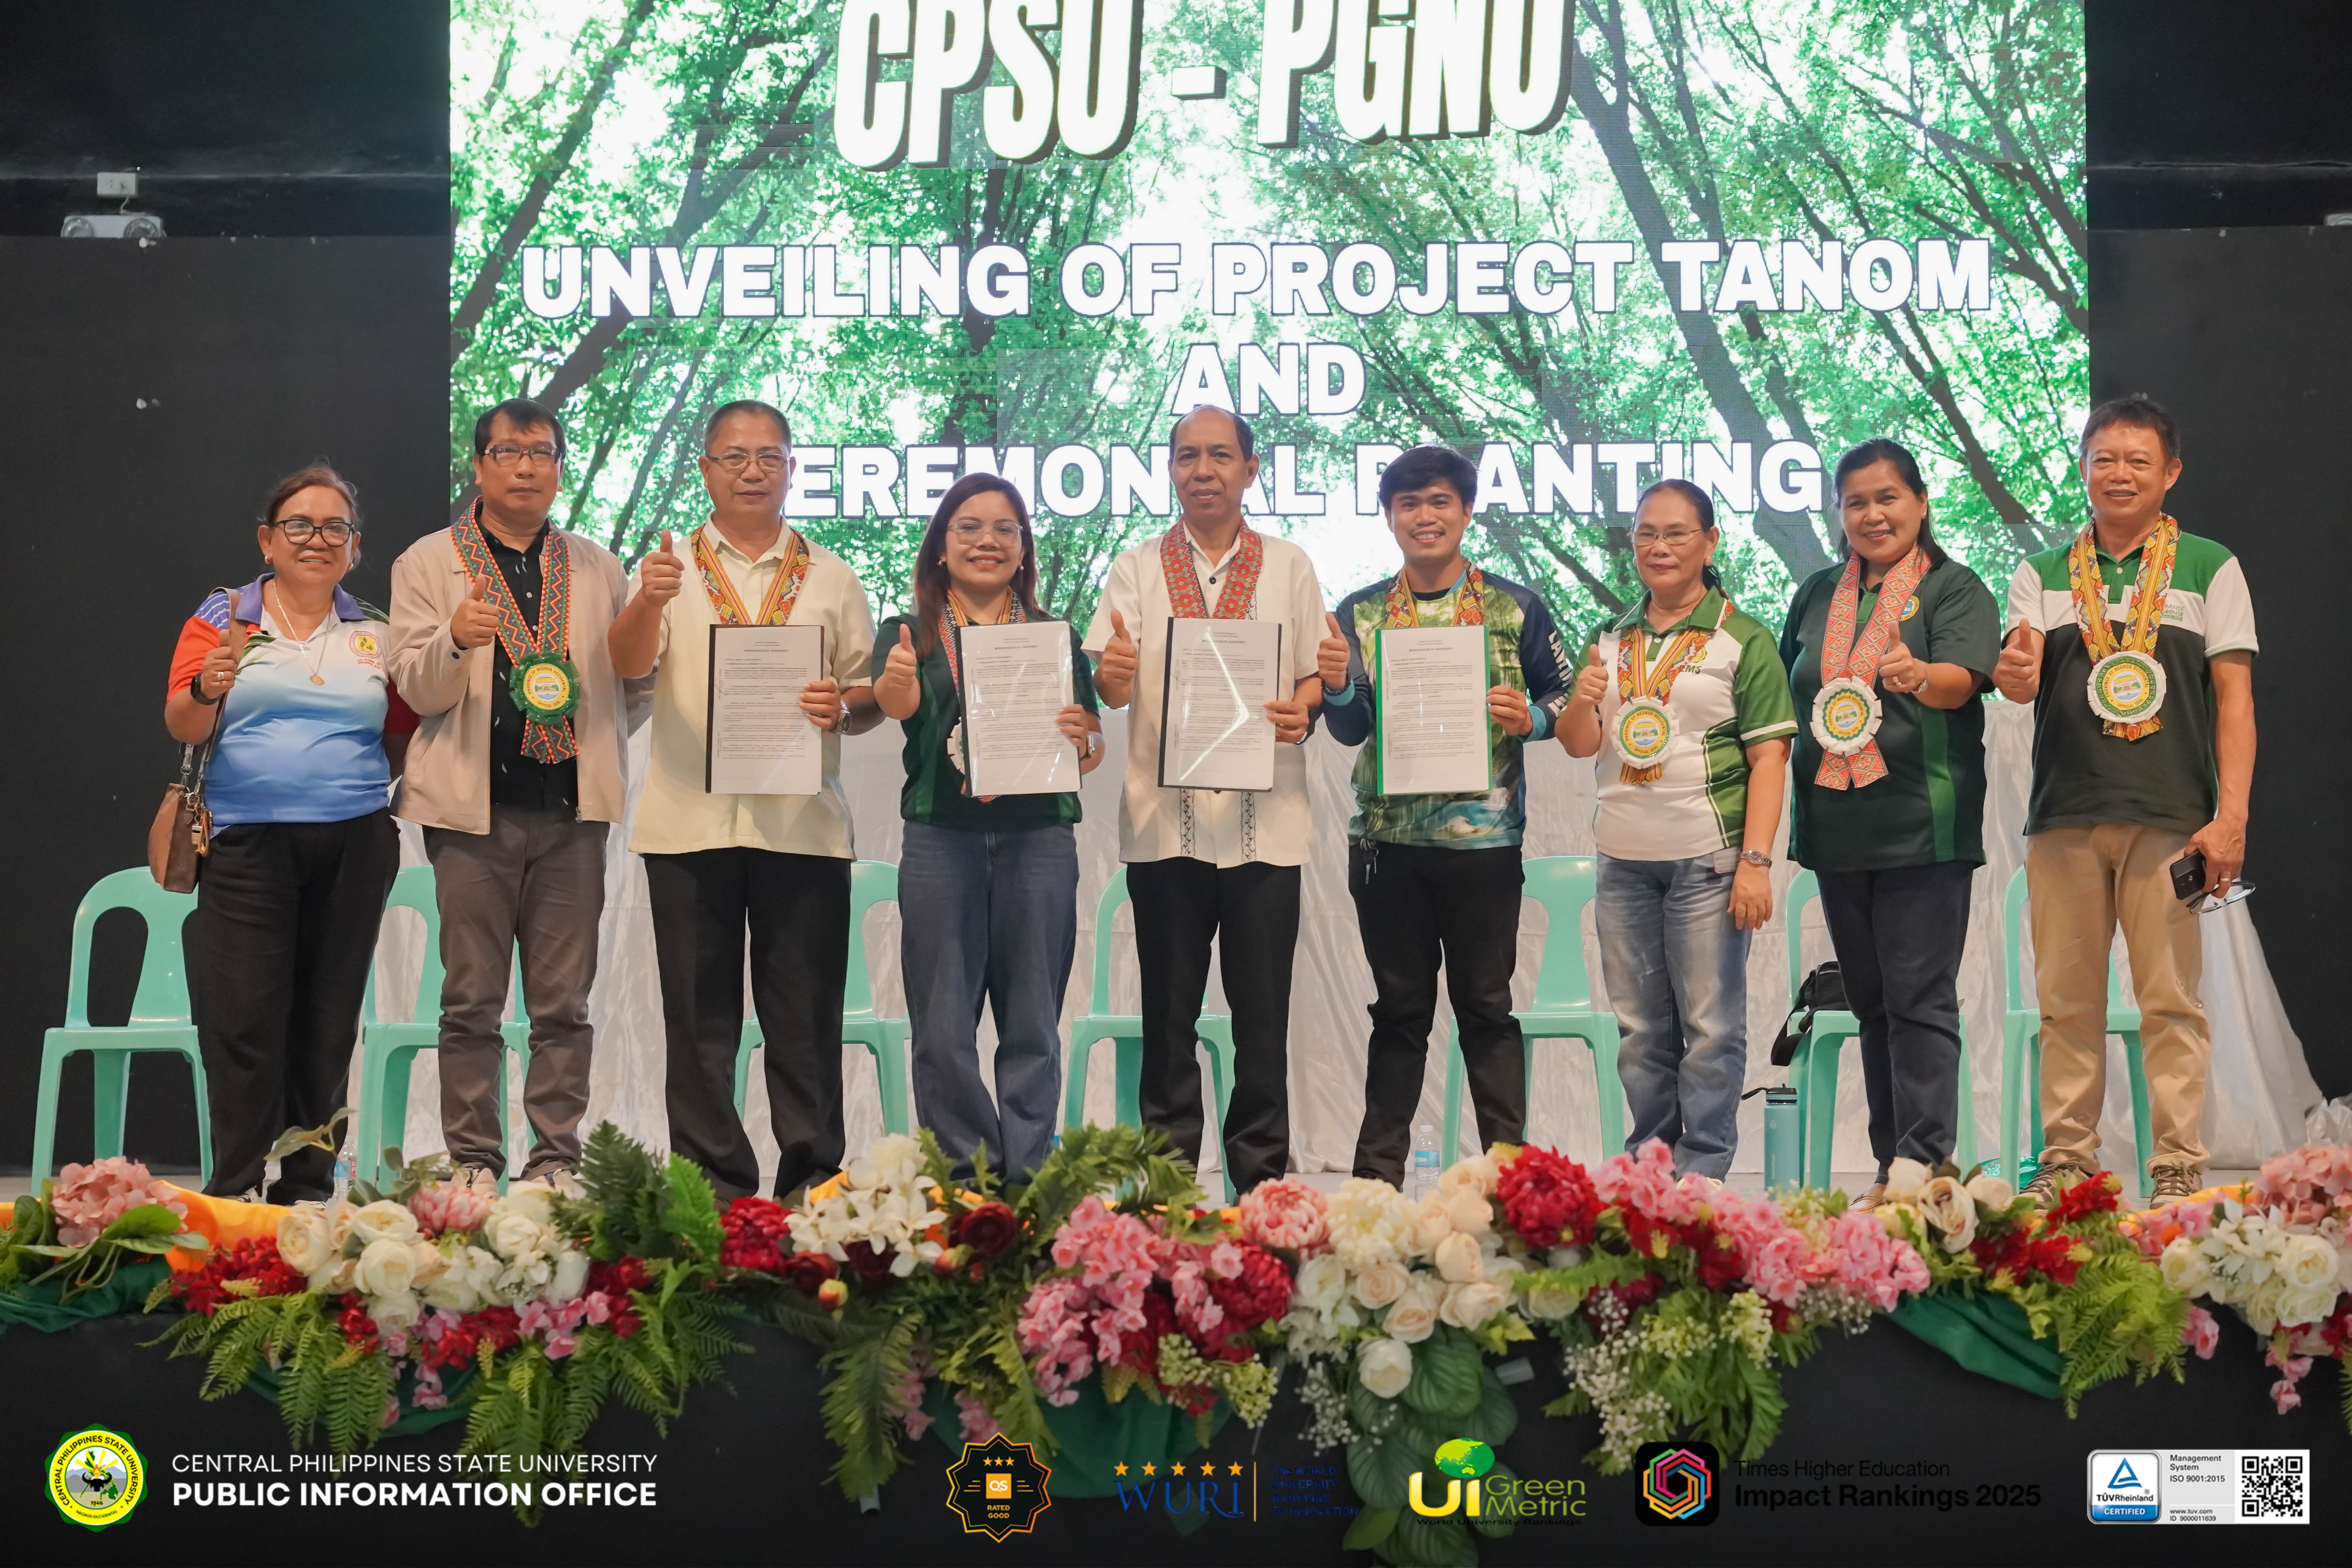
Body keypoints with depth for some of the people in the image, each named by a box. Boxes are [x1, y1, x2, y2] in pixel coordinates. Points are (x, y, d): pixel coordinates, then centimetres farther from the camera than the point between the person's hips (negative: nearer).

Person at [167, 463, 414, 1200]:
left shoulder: (377, 635, 13)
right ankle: (236, 1193, -2)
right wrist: (209, 690, -18)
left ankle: (308, 1191, 11)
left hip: (353, 843, 2)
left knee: (328, 1022, 4)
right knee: (244, 1019, -7)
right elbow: (182, 728, 0)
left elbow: (404, 737, 16)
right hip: (246, 842, -2)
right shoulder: (222, 619, 8)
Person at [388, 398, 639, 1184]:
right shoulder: (428, 563, 7)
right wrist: (454, 640, -20)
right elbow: (416, 690, -1)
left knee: (564, 1003, 3)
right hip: (475, 804, -2)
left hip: (572, 807, 2)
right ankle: (474, 1166, 6)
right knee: (473, 1002, 0)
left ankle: (555, 1163, 8)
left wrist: (603, 748, 2)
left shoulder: (597, 566, 14)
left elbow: (628, 676, 18)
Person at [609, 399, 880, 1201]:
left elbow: (870, 697, 12)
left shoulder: (830, 578, 14)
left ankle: (813, 1186, 8)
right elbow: (629, 661, -6)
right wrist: (649, 602, -26)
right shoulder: (672, 569, 10)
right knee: (700, 1019, 3)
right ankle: (712, 1191, 10)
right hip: (689, 823, 0)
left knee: (806, 1018, 1)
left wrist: (843, 706, -11)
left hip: (803, 824, 0)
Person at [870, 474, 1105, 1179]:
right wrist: (895, 681, -36)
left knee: (1032, 1021, 4)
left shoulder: (1057, 638, 13)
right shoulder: (911, 634, 8)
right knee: (944, 1024, 0)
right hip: (941, 839, -1)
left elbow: (1093, 753, 11)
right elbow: (897, 702, -12)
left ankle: (1028, 1177, 10)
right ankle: (961, 1177, 8)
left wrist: (1084, 736, -12)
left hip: (1039, 839, 1)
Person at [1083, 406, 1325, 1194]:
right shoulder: (1136, 569, 9)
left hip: (1264, 823, 0)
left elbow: (1319, 672, 10)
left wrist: (1303, 710, -11)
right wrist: (1112, 675, -22)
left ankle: (1262, 1177, 10)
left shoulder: (1289, 567, 10)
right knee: (1168, 1011, 5)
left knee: (1262, 1012, 2)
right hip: (1165, 822, 0)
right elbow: (1109, 686, 1)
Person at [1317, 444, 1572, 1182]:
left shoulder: (1515, 607, 4)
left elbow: (1565, 697, 7)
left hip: (1484, 836, -2)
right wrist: (1337, 686, -16)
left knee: (1487, 1006, 4)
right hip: (1387, 837, 2)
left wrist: (1530, 719, -14)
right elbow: (1349, 729, 4)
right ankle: (1377, 1174, 14)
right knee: (1400, 1008, 9)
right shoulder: (1361, 613, 8)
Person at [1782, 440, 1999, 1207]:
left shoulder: (1955, 589, 0)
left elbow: (1962, 679, -17)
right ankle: (1891, 1167, 14)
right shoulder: (1817, 594, 15)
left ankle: (1923, 1164, -8)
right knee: (1871, 1002, 9)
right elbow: (1783, 698, 23)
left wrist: (1918, 675, -37)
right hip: (1837, 828, 6)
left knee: (1920, 999, -8)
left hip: (1923, 826, -6)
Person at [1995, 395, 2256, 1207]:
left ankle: (2177, 1168, 3)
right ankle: (2066, 1159, 12)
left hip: (2172, 816, -2)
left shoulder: (2211, 568, 7)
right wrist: (2015, 675, -24)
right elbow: (2021, 680, 2)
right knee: (2067, 999, 5)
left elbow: (2235, 696, 3)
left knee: (2171, 997, -2)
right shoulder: (2042, 575, 13)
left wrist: (2231, 815, -6)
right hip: (2064, 812, 2)